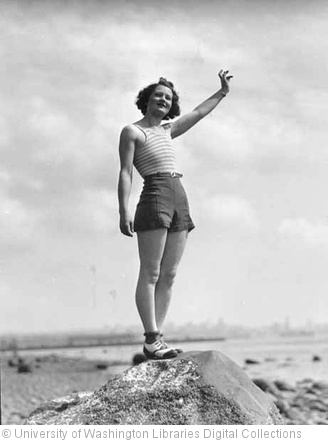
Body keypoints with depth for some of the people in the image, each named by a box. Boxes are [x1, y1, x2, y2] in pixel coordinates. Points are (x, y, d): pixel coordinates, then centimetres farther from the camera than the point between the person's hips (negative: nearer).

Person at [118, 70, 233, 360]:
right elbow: (125, 173, -4)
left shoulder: (166, 130, 25)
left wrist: (222, 92, 46)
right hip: (155, 197, -8)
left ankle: (157, 338, 3)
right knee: (151, 273, -10)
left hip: (180, 201, 8)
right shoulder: (132, 131, 5)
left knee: (169, 275, 2)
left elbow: (199, 113, 38)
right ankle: (151, 340, -11)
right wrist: (124, 210, -14)